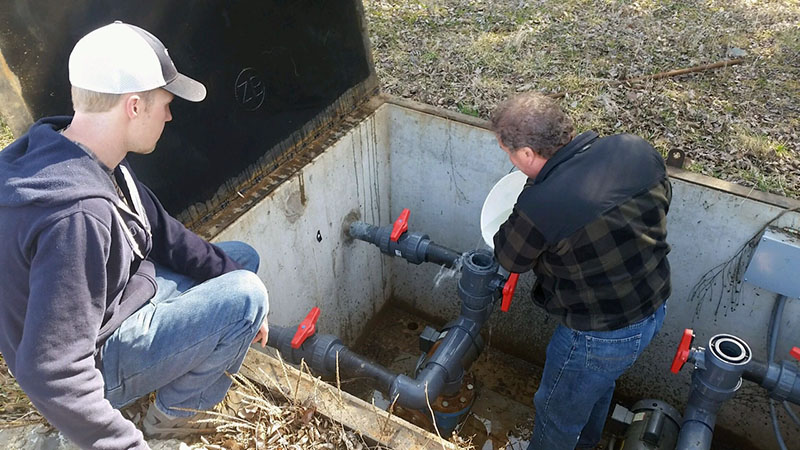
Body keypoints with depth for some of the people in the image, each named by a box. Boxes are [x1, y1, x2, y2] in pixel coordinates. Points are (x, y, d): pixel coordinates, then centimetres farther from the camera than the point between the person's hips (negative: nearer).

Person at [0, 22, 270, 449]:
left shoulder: (92, 159, -6)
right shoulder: (79, 215, -37)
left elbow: (163, 234, 3)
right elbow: (52, 372, -36)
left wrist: (235, 274, 0)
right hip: (98, 361, -9)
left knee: (242, 258, 11)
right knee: (244, 296, -22)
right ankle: (174, 412, 2)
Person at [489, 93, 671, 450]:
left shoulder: (539, 206, -35)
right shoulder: (637, 149, -16)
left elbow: (508, 259, -14)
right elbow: (662, 199, 6)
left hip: (602, 336, -8)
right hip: (655, 308, 8)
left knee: (557, 416, 22)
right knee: (599, 385, 36)